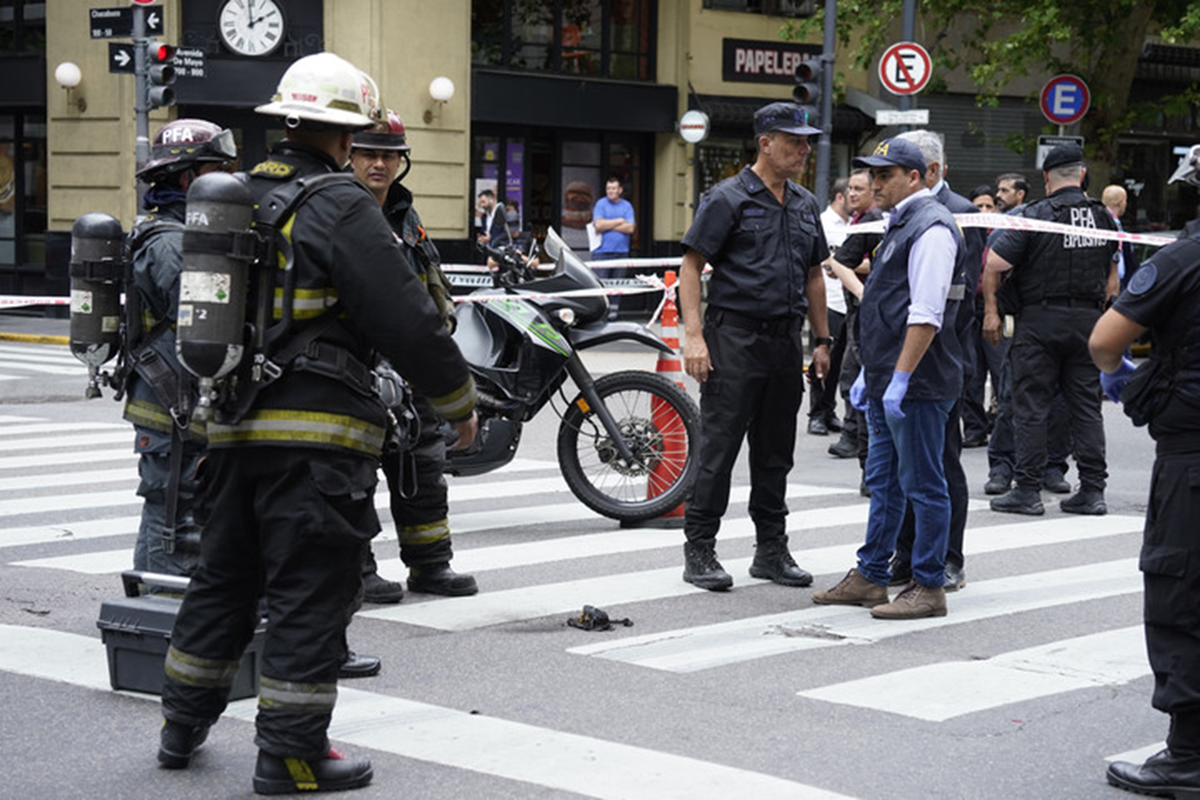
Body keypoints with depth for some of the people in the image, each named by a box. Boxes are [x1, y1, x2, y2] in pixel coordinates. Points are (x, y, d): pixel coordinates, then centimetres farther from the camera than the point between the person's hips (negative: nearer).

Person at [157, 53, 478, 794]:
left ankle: (184, 724, 28)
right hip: (315, 435, -8)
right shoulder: (341, 208, -12)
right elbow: (408, 321, -14)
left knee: (224, 579, 20)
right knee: (312, 594, 0)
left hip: (231, 427, 8)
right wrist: (460, 400, 0)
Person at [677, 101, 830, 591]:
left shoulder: (806, 205, 15)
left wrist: (822, 341, 16)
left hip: (786, 341, 6)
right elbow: (691, 266, -8)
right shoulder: (728, 199, -6)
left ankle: (772, 550, 19)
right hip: (735, 337, -6)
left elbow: (813, 275, 21)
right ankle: (699, 551, 2)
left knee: (775, 453, 11)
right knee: (718, 447, -5)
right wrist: (693, 335, -17)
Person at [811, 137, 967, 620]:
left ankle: (928, 588, 4)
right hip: (887, 382, 10)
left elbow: (926, 316, -22)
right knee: (883, 482, 15)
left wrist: (900, 379, -23)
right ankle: (870, 577, 23)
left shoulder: (930, 228, -15)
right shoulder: (900, 224, 18)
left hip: (917, 385, -10)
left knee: (924, 485, -3)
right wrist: (870, 372, 23)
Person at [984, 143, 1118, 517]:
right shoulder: (1104, 217, 8)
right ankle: (1092, 489, 9)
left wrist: (991, 311, -2)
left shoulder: (1036, 215, -9)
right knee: (1086, 405, 9)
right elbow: (1112, 279, 14)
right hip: (1088, 319, 5)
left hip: (1040, 318, -5)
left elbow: (994, 264, -13)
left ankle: (1028, 490, 0)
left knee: (1031, 405, 0)